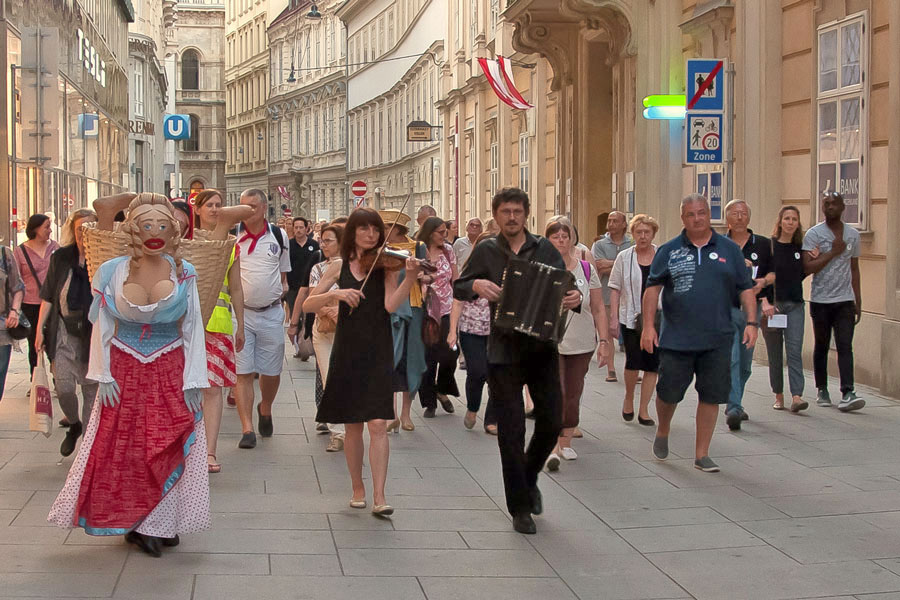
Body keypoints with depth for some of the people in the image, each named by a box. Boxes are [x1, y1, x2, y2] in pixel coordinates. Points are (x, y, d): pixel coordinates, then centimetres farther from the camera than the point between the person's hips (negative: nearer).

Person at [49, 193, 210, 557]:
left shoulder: (184, 274, -2)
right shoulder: (112, 272, -2)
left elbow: (193, 330, 0)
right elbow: (101, 327, 3)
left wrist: (193, 382, -4)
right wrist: (104, 376, -4)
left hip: (170, 374, 0)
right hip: (125, 373, 0)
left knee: (168, 450, -1)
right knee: (121, 449, 2)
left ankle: (160, 523, 10)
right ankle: (142, 525, 15)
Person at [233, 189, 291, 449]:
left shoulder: (279, 235, 5)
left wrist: (284, 285, 0)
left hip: (271, 313, 2)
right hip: (239, 311, -2)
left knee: (271, 372, 9)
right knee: (243, 372, -4)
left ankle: (265, 410, 38)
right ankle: (247, 429, -2)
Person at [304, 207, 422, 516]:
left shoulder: (385, 266, 1)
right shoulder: (339, 268, 5)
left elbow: (390, 305, -14)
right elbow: (308, 305, 0)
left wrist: (410, 277, -27)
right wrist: (335, 293, -16)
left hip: (377, 354, -1)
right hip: (347, 352, 2)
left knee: (378, 424, -10)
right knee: (353, 427, 8)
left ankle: (379, 497, -10)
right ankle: (358, 488, 24)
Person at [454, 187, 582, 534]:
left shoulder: (545, 249, 6)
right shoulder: (486, 251, 4)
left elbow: (566, 286, 6)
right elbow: (458, 289, 8)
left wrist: (575, 298, -17)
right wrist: (477, 285, -14)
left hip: (543, 348, 1)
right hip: (504, 351, -1)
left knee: (551, 421, 1)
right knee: (511, 430, 0)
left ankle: (529, 477, 31)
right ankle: (520, 508, 11)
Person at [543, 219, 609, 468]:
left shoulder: (586, 269, 5)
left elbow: (598, 309, 8)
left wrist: (604, 340, 3)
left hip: (581, 344, 3)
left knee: (573, 396, 8)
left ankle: (565, 442, 23)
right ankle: (552, 448, -11)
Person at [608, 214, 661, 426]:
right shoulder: (624, 257, 5)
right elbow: (615, 289, 5)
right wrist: (614, 318, -2)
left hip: (657, 319, 1)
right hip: (630, 318, -1)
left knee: (652, 364, 0)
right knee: (633, 362, -10)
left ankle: (644, 410, 10)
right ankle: (628, 397, 18)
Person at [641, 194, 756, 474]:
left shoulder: (729, 249, 7)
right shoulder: (669, 250, 3)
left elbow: (746, 288, 9)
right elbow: (653, 288, 2)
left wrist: (751, 322, -2)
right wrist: (648, 325, -6)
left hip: (717, 341, 1)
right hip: (676, 340, -1)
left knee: (711, 396, 3)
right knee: (668, 392, 5)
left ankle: (702, 454, 14)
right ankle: (662, 431, 36)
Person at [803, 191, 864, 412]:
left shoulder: (853, 235, 10)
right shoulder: (814, 234, -4)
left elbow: (854, 270, 17)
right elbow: (807, 267, -14)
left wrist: (858, 301, 15)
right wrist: (833, 252, -14)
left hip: (845, 301, 2)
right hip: (820, 300, -2)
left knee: (845, 346, -9)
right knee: (821, 347, 10)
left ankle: (847, 394, -16)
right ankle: (822, 390, 23)